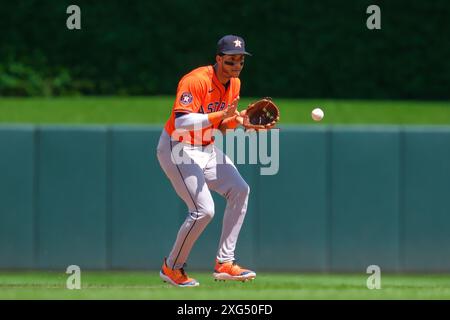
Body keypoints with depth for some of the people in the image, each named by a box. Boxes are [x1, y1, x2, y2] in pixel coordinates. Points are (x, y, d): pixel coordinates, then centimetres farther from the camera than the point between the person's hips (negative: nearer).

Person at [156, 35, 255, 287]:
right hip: (178, 149, -9)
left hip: (207, 149, 9)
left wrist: (238, 119, -10)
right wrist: (221, 114, -40)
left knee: (240, 190, -3)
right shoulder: (196, 81, -24)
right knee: (204, 210, -18)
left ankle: (224, 263, 1)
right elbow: (181, 122, -35)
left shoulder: (234, 84, 4)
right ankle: (172, 267, 3)